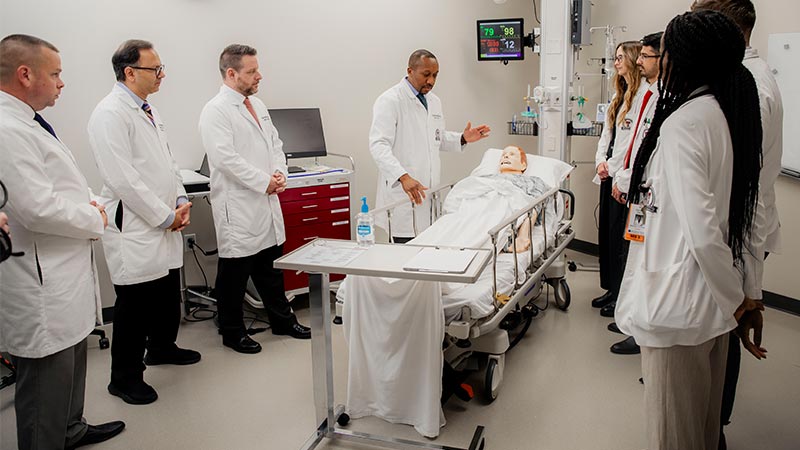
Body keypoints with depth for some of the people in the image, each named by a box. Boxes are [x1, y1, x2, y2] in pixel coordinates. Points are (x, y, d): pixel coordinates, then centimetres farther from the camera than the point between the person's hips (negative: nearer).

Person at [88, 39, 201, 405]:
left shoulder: (148, 111, 14)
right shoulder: (110, 114, -16)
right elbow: (123, 179, -21)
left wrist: (180, 202, 4)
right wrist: (165, 216, -16)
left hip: (165, 225, 9)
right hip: (135, 230, -9)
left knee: (168, 295, 20)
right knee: (135, 304, 1)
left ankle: (162, 347, 42)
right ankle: (125, 378, 17)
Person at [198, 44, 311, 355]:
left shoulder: (258, 105, 13)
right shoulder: (216, 111, -12)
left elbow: (275, 144, 17)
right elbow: (225, 158, -21)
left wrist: (280, 173, -2)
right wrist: (264, 182, -16)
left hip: (267, 202, 8)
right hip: (238, 207, -8)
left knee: (271, 267, 19)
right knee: (235, 272, 5)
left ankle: (282, 319, 33)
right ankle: (232, 332, 20)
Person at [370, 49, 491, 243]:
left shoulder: (434, 101, 16)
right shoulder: (390, 101, -9)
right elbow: (379, 145, -20)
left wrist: (463, 139, 9)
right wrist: (403, 177, -32)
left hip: (428, 190, 7)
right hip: (402, 192, -7)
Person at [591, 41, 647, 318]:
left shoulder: (645, 94, -13)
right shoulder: (620, 95, 17)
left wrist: (615, 167, -15)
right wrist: (600, 160, 4)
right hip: (609, 174, 9)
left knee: (621, 235, -2)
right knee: (607, 231, 13)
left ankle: (622, 296, 11)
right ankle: (611, 288, 26)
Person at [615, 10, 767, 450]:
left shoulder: (683, 123, -21)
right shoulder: (733, 112, 5)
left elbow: (701, 230, -26)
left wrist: (736, 301, -13)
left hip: (678, 301, -8)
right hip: (714, 296, 9)